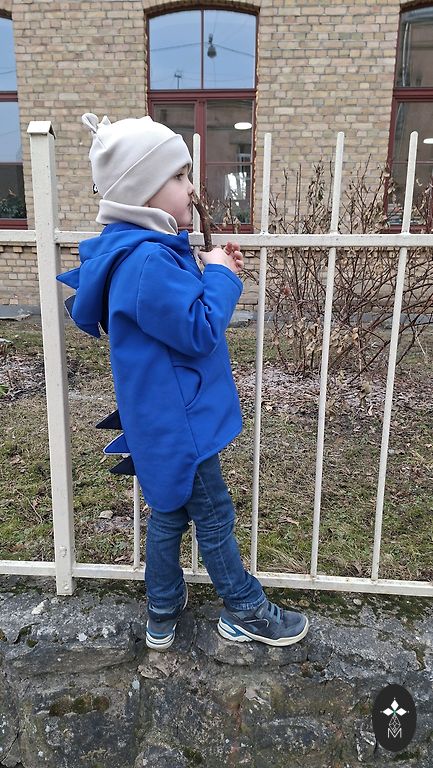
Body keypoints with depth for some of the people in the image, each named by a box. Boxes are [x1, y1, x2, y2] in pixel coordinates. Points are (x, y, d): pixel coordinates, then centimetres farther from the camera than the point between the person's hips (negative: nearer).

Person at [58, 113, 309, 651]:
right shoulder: (148, 263, -27)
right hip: (177, 424, -10)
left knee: (169, 511, 21)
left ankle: (162, 615, 39)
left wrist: (213, 272, 6)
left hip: (163, 420, 10)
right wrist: (220, 276, -12)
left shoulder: (144, 251, 7)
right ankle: (246, 613, 31)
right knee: (214, 517, 8)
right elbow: (200, 330, -25)